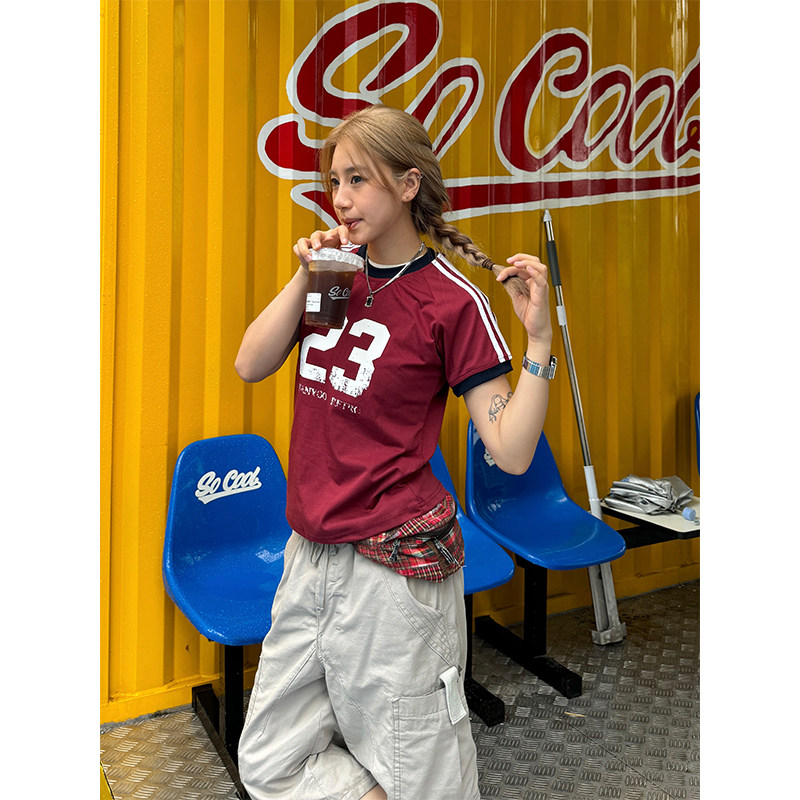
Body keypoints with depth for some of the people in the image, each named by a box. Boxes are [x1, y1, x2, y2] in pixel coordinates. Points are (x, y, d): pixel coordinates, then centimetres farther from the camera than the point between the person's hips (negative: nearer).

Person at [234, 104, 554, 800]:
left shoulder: (453, 301, -12)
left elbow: (512, 453, -14)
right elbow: (250, 365, 2)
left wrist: (539, 338, -23)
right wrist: (305, 278, -8)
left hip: (396, 565, -6)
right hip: (310, 554, 7)